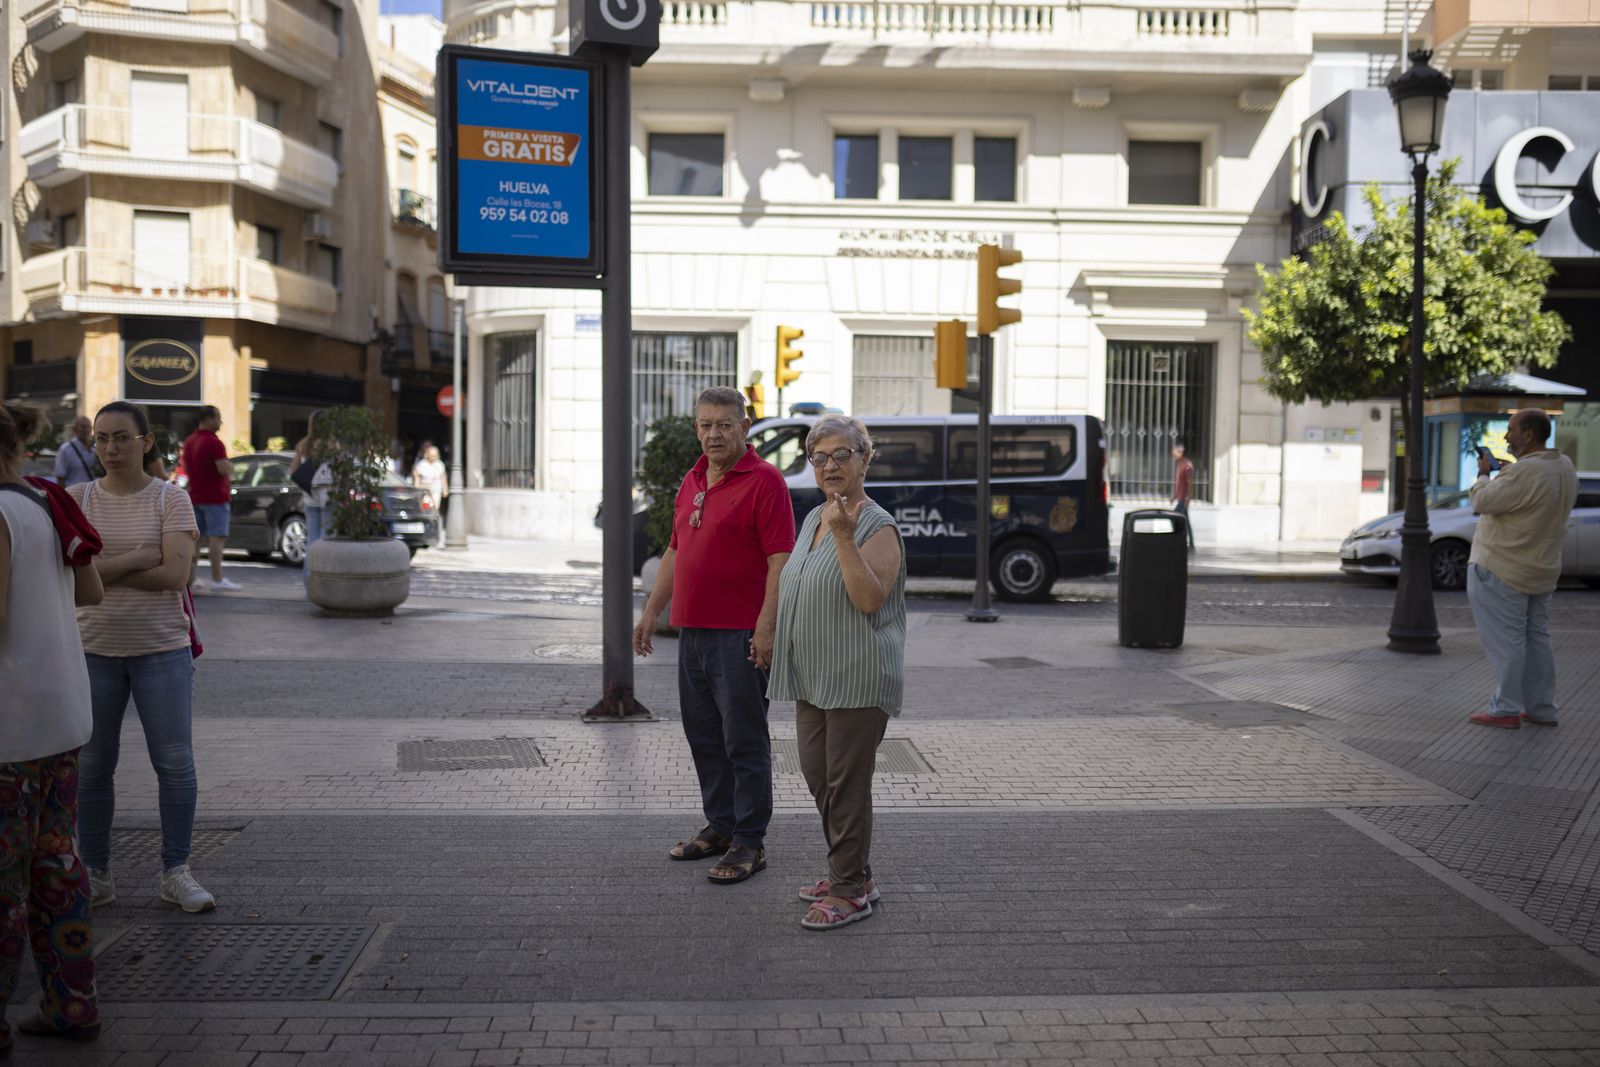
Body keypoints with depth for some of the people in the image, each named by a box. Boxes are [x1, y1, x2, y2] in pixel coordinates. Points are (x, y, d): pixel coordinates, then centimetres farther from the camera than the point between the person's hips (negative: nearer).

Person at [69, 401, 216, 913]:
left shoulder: (171, 498, -3)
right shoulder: (76, 499, 1)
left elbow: (174, 575, -15)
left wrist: (100, 570, -12)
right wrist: (137, 558, -17)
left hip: (161, 649, -1)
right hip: (93, 649, 1)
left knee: (175, 763, 0)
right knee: (92, 767, 7)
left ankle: (176, 873, 12)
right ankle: (97, 875, 19)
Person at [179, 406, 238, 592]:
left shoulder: (189, 441, 12)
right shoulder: (214, 443, -17)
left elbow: (186, 467, 21)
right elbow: (224, 469, -25)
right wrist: (230, 467, -5)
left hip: (195, 496, 9)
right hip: (215, 497, -9)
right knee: (216, 538, -8)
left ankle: (189, 577, 14)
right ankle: (217, 580, -10)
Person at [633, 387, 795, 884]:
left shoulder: (764, 481, -9)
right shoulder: (692, 481, 15)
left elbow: (780, 559, -15)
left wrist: (767, 627, -22)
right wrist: (651, 611, 19)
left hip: (739, 637, -8)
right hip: (693, 633, 8)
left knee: (744, 743, -2)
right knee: (704, 739, 15)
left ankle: (749, 843, 5)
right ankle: (720, 827, 27)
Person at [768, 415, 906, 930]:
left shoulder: (878, 527, -11)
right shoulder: (813, 519, 15)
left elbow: (871, 599, -22)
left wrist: (845, 540, -28)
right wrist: (778, 641, 23)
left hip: (857, 677, -9)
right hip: (814, 676, 9)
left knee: (847, 782, -4)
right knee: (817, 776, 13)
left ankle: (851, 891, 5)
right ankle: (851, 872, 27)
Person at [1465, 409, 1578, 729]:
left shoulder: (1526, 472, -24)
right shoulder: (1564, 467, 6)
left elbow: (1483, 502, -18)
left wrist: (1484, 473, 0)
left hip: (1502, 570, -9)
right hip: (1542, 570, 9)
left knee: (1505, 640, -3)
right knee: (1537, 639, 14)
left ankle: (1506, 709, 1)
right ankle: (1542, 709, 19)